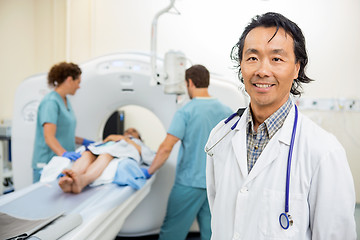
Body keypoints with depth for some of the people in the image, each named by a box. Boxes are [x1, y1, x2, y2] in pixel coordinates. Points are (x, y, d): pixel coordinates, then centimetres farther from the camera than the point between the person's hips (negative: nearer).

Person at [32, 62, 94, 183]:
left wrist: (85, 142, 19)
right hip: (47, 163, -8)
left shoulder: (66, 100, 15)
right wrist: (64, 153, -38)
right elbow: (49, 137, -24)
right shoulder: (51, 102, -14)